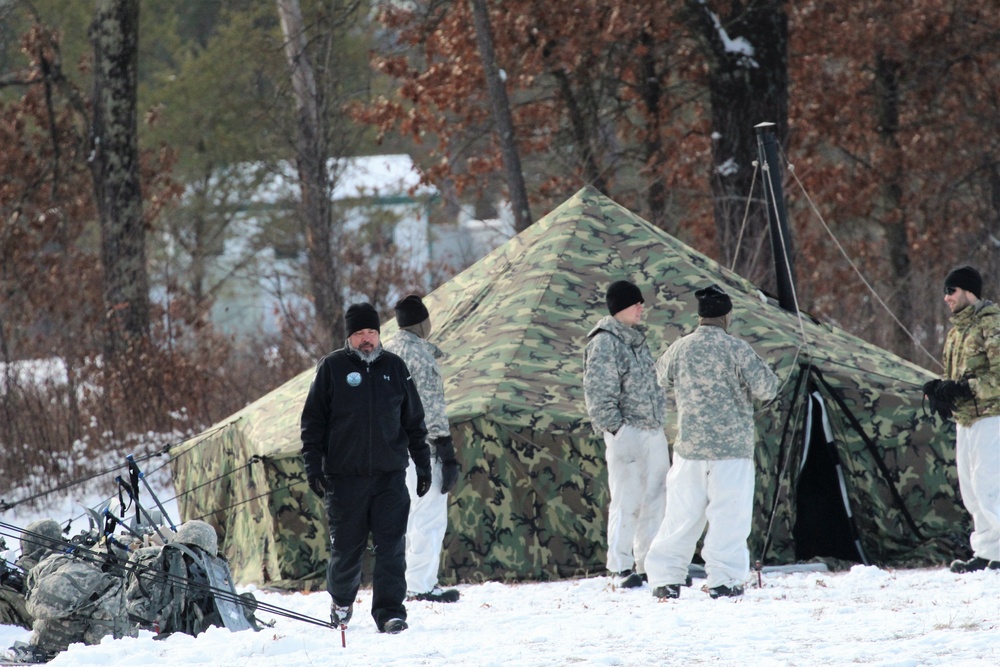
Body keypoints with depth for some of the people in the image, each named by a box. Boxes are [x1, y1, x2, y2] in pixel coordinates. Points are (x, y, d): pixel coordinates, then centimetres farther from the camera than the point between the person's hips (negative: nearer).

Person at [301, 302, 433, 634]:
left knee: (391, 547, -7)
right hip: (344, 478, -1)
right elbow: (313, 421, 3)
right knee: (346, 547, 5)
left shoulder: (394, 368, 9)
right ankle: (341, 601, 29)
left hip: (390, 476, 1)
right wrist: (313, 466, -5)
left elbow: (414, 421, 15)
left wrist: (423, 465, 12)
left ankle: (390, 612, -5)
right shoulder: (332, 367, 1)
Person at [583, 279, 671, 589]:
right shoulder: (605, 343, -9)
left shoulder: (637, 338, 17)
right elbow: (599, 393, -14)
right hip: (627, 432, -9)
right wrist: (614, 427, -17)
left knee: (655, 499, 9)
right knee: (627, 501, -8)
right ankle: (622, 568, -3)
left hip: (653, 432, 9)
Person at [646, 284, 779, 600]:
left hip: (689, 446, 4)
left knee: (681, 514, 9)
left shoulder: (680, 348, 1)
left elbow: (663, 376, 21)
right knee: (728, 514, 2)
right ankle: (723, 580, -1)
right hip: (732, 445, -4)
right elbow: (766, 389, -6)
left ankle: (665, 579, 9)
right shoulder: (737, 349, -10)